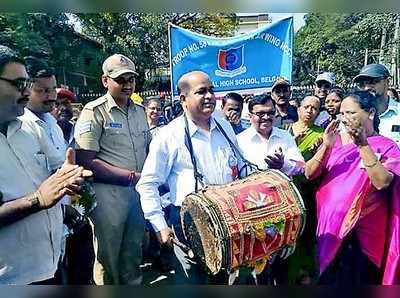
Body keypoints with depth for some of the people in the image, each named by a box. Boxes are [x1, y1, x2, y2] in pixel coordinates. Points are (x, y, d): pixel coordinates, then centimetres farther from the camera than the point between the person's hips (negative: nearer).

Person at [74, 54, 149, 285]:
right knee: (108, 259, 11)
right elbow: (87, 162, -16)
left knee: (134, 255, 21)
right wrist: (131, 176, -17)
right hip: (108, 194, -5)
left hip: (139, 192, 6)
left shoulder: (140, 111, 9)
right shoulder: (94, 112, -10)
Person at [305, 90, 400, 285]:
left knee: (358, 278, 13)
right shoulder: (336, 140, 2)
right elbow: (309, 174, -6)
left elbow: (382, 182, -22)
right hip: (328, 225, 3)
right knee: (327, 277, 17)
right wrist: (326, 145, -19)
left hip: (363, 232, -2)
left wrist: (363, 145, -23)